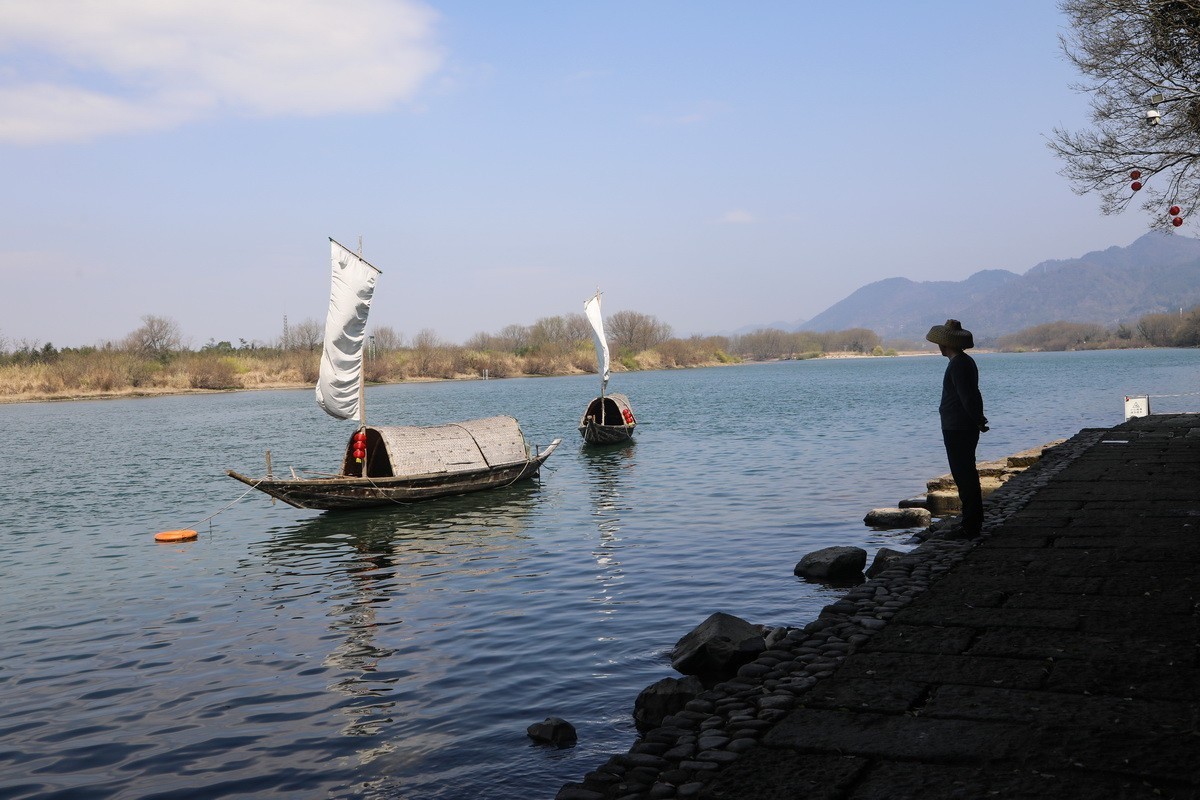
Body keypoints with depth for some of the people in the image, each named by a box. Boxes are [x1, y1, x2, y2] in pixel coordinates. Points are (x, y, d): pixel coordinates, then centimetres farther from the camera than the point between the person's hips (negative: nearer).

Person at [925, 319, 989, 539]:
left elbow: (968, 397, -22)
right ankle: (974, 521, 26)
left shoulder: (957, 365, -18)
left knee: (963, 475, -6)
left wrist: (977, 421, -11)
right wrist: (978, 419, 13)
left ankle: (970, 526, -3)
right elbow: (973, 396, 19)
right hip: (966, 429, 11)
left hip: (957, 430, -11)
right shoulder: (966, 362, 16)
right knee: (968, 474, 17)